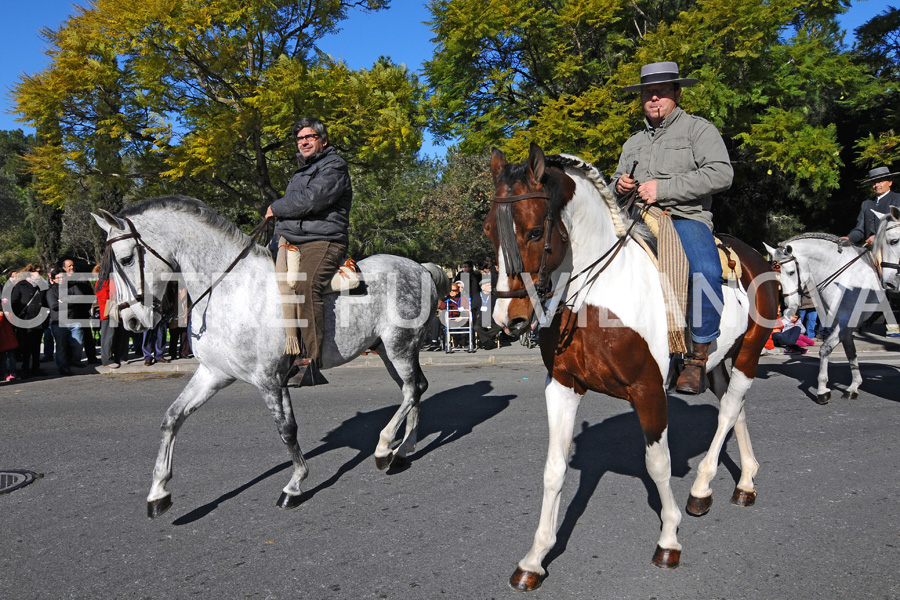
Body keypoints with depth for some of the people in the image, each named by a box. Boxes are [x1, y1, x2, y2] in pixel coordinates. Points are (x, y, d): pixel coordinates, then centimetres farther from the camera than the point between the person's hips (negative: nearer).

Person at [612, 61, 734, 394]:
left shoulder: (698, 128, 7)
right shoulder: (633, 142, 25)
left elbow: (721, 174, -8)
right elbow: (617, 181, 33)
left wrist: (663, 188, -15)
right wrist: (619, 186, 6)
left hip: (686, 218, -6)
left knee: (706, 272, -35)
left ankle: (698, 358, -20)